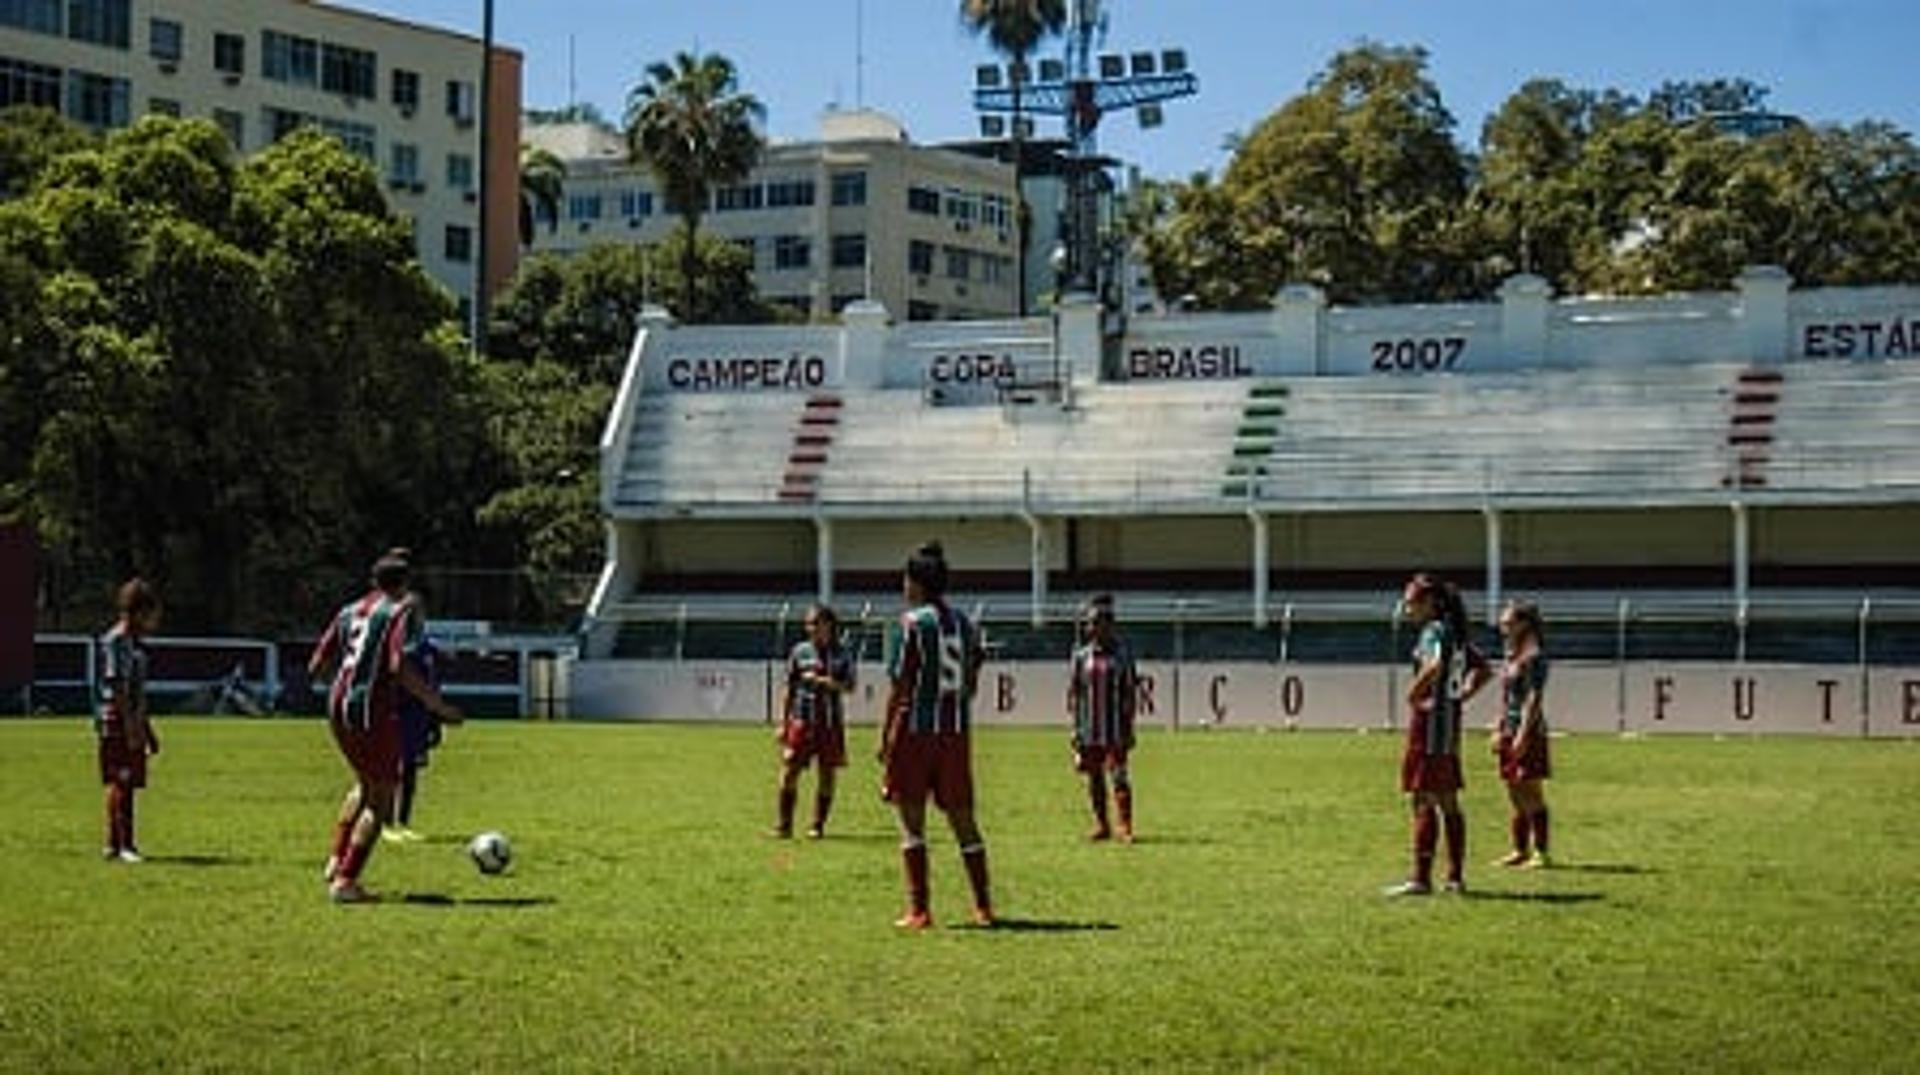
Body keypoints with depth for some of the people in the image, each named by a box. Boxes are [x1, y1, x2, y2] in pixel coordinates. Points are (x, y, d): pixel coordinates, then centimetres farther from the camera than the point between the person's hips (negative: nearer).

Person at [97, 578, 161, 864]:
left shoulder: (136, 643, 16)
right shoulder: (116, 642, -13)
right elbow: (117, 688, -18)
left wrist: (148, 730, 23)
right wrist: (131, 727, -22)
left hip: (133, 724, 9)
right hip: (117, 724, -9)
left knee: (121, 785, 11)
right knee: (122, 784, -8)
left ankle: (114, 845, 16)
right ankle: (124, 845, -7)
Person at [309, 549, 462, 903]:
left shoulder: (348, 611, 14)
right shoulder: (402, 611, -5)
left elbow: (316, 667, 13)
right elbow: (400, 667, -19)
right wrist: (439, 706, -15)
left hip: (339, 707, 7)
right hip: (375, 712, -7)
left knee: (365, 785, 27)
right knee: (380, 799, 3)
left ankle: (336, 861, 22)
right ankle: (345, 881, -3)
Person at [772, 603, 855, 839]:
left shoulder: (841, 654, 4)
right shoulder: (800, 652, 5)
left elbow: (849, 685, -2)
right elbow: (789, 689, 7)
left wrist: (820, 681, -16)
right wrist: (783, 722, 4)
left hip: (831, 722, 0)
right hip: (802, 719, 0)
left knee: (826, 775, 2)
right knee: (789, 772, -6)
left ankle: (818, 825, 12)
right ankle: (784, 824, 3)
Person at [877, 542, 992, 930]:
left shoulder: (912, 622, -7)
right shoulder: (965, 624, 10)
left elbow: (900, 687, -9)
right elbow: (971, 685, 13)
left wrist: (885, 737, -5)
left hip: (916, 729, -6)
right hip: (957, 730, 6)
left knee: (912, 820, 0)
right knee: (963, 821, 11)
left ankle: (918, 909, -3)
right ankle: (983, 907, 12)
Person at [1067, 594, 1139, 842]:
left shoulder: (1122, 654, 2)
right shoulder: (1081, 656, 6)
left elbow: (1130, 693, 3)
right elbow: (1073, 692, 7)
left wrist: (1128, 725, -3)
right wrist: (1076, 726, 0)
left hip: (1116, 729, -2)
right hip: (1090, 729, 2)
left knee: (1119, 775, -7)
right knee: (1094, 777, 7)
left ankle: (1125, 826, -5)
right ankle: (1101, 825, 16)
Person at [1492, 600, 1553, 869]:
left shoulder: (1534, 657, -12)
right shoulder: (1511, 657, 15)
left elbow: (1534, 698, -17)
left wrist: (1523, 735, -21)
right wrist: (1499, 730, 15)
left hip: (1529, 732, -9)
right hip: (1510, 733, 9)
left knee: (1531, 794, -6)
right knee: (1516, 795, 11)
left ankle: (1541, 852, -3)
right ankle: (1520, 851, 17)